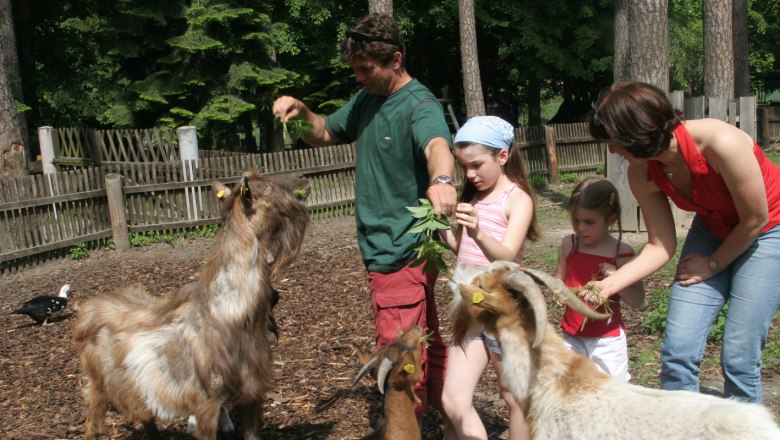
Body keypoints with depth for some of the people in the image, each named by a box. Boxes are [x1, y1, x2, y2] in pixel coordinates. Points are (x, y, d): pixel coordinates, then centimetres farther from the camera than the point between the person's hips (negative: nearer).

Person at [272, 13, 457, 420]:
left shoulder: (420, 105, -18)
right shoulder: (366, 100, 9)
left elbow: (437, 145, -39)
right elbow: (323, 135, 19)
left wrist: (441, 179, -62)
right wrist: (301, 112, -4)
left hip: (401, 253, -9)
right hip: (382, 248, 9)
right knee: (426, 345, 20)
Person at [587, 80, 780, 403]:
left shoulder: (722, 143, -33)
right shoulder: (641, 174, -16)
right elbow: (660, 246, -10)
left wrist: (714, 264, -8)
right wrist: (609, 285, -22)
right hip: (713, 228, 5)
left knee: (739, 357, -8)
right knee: (678, 350, -5)